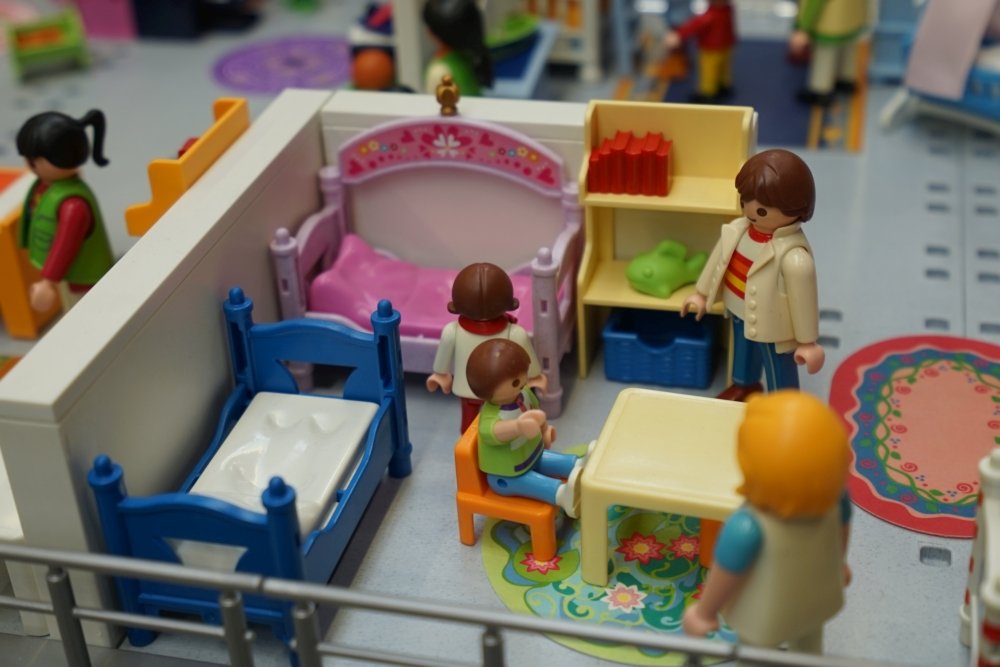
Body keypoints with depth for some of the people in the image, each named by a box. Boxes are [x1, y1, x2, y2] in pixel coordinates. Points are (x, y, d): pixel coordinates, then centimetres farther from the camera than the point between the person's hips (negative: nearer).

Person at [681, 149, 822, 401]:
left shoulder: (794, 257, -36)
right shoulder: (738, 231, -15)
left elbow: (804, 301, -25)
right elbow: (718, 260, 3)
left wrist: (807, 341, -15)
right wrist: (701, 294, 15)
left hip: (770, 324, -8)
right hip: (740, 312, 8)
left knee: (778, 368, 16)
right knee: (743, 350, 34)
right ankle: (745, 384, 64)